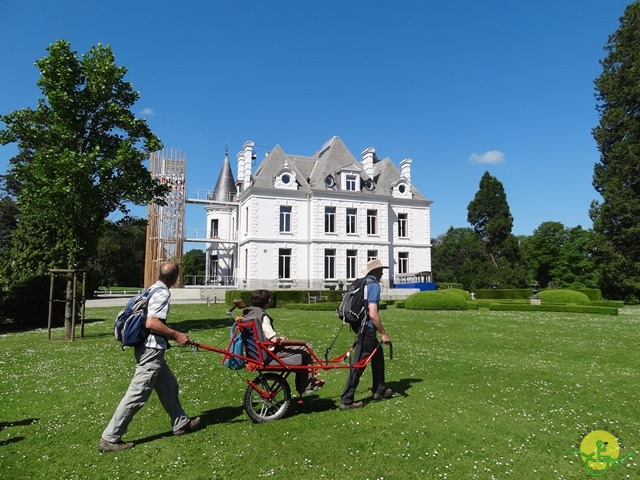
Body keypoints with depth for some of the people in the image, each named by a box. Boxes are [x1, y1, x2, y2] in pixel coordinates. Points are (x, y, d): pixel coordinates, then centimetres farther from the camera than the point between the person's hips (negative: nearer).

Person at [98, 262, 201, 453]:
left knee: (169, 385, 20)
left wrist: (170, 335, 27)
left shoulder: (152, 290, 12)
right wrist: (176, 335, -20)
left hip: (149, 348, 10)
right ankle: (110, 438, 6)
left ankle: (180, 423, 33)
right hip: (151, 350, -10)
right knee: (137, 394, -3)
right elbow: (151, 323, -27)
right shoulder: (163, 294, -17)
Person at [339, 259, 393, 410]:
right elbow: (373, 314, -23)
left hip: (362, 328, 10)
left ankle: (379, 390, 34)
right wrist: (384, 333, -15)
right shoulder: (374, 285, -15)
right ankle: (346, 400, 4)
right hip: (367, 330, -10)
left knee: (378, 356, 22)